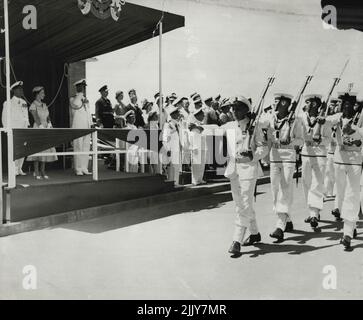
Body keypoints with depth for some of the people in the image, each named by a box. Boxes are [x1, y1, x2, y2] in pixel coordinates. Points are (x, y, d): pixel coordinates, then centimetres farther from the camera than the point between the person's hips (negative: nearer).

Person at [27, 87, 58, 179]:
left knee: (46, 150, 4)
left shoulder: (44, 105, 16)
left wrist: (49, 125, -7)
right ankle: (36, 172, -1)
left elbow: (48, 117, 10)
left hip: (46, 129, 6)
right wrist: (42, 127, -17)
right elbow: (36, 118, -12)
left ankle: (43, 172, 9)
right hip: (38, 129, -6)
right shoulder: (33, 105, -4)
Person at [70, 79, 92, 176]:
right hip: (77, 128, -6)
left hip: (87, 128, 6)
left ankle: (84, 169, 10)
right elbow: (76, 104, -24)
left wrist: (91, 124, 15)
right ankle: (78, 169, -2)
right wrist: (80, 93, -17)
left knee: (86, 148, 4)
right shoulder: (73, 99, 0)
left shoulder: (86, 100, 20)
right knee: (78, 148, -6)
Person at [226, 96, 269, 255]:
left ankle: (237, 241, -7)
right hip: (233, 169, 6)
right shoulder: (229, 127, 10)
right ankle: (255, 233, 32)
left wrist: (253, 155, -22)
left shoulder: (255, 126, -2)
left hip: (249, 168, -6)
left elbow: (263, 147, -3)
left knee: (245, 205, -8)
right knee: (240, 204, 13)